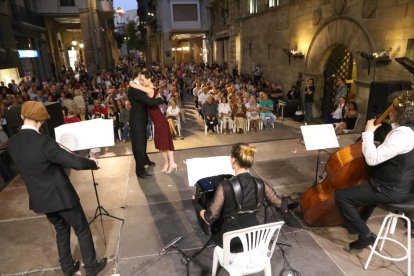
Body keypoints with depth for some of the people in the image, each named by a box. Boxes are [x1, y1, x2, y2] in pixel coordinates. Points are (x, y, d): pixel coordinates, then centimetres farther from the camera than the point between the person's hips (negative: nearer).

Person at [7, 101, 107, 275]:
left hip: (40, 198, 7)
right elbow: (75, 162, -26)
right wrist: (93, 163, -7)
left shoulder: (12, 143, -4)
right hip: (61, 195, -7)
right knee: (82, 230, 13)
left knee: (61, 230, 27)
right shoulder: (44, 141, -26)